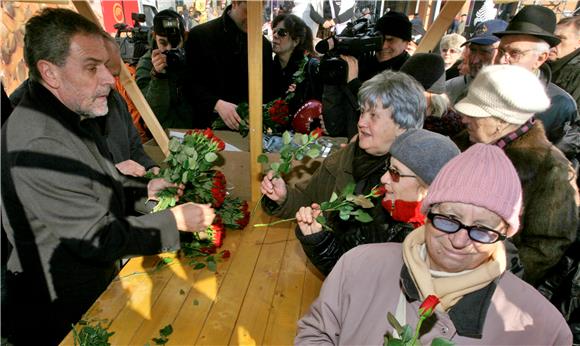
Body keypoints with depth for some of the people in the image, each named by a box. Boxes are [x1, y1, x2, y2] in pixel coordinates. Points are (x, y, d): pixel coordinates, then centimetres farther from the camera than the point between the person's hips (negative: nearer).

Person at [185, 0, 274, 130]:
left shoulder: (264, 44, 10)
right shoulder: (199, 35, 0)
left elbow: (266, 91, 13)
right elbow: (190, 83, -4)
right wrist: (216, 104, -21)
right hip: (209, 126, -2)